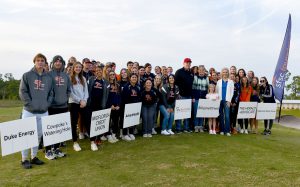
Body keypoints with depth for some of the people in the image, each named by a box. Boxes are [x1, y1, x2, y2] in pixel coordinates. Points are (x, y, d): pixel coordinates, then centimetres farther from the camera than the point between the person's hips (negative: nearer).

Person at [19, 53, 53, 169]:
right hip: (29, 111, -4)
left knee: (39, 135, 12)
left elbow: (51, 93, 13)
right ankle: (24, 159, 15)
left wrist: (47, 104, -1)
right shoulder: (27, 75, -1)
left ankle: (34, 157, 26)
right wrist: (30, 104, -13)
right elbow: (22, 92, -6)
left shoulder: (48, 77, 10)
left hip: (43, 112, 4)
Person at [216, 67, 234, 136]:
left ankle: (227, 131, -9)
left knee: (227, 116, -11)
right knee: (221, 116, 3)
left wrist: (229, 101, -5)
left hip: (227, 101, -2)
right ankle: (221, 130, 9)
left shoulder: (231, 82, 8)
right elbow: (217, 91, 10)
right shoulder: (219, 81, 13)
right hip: (220, 100, 2)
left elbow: (232, 92, 4)